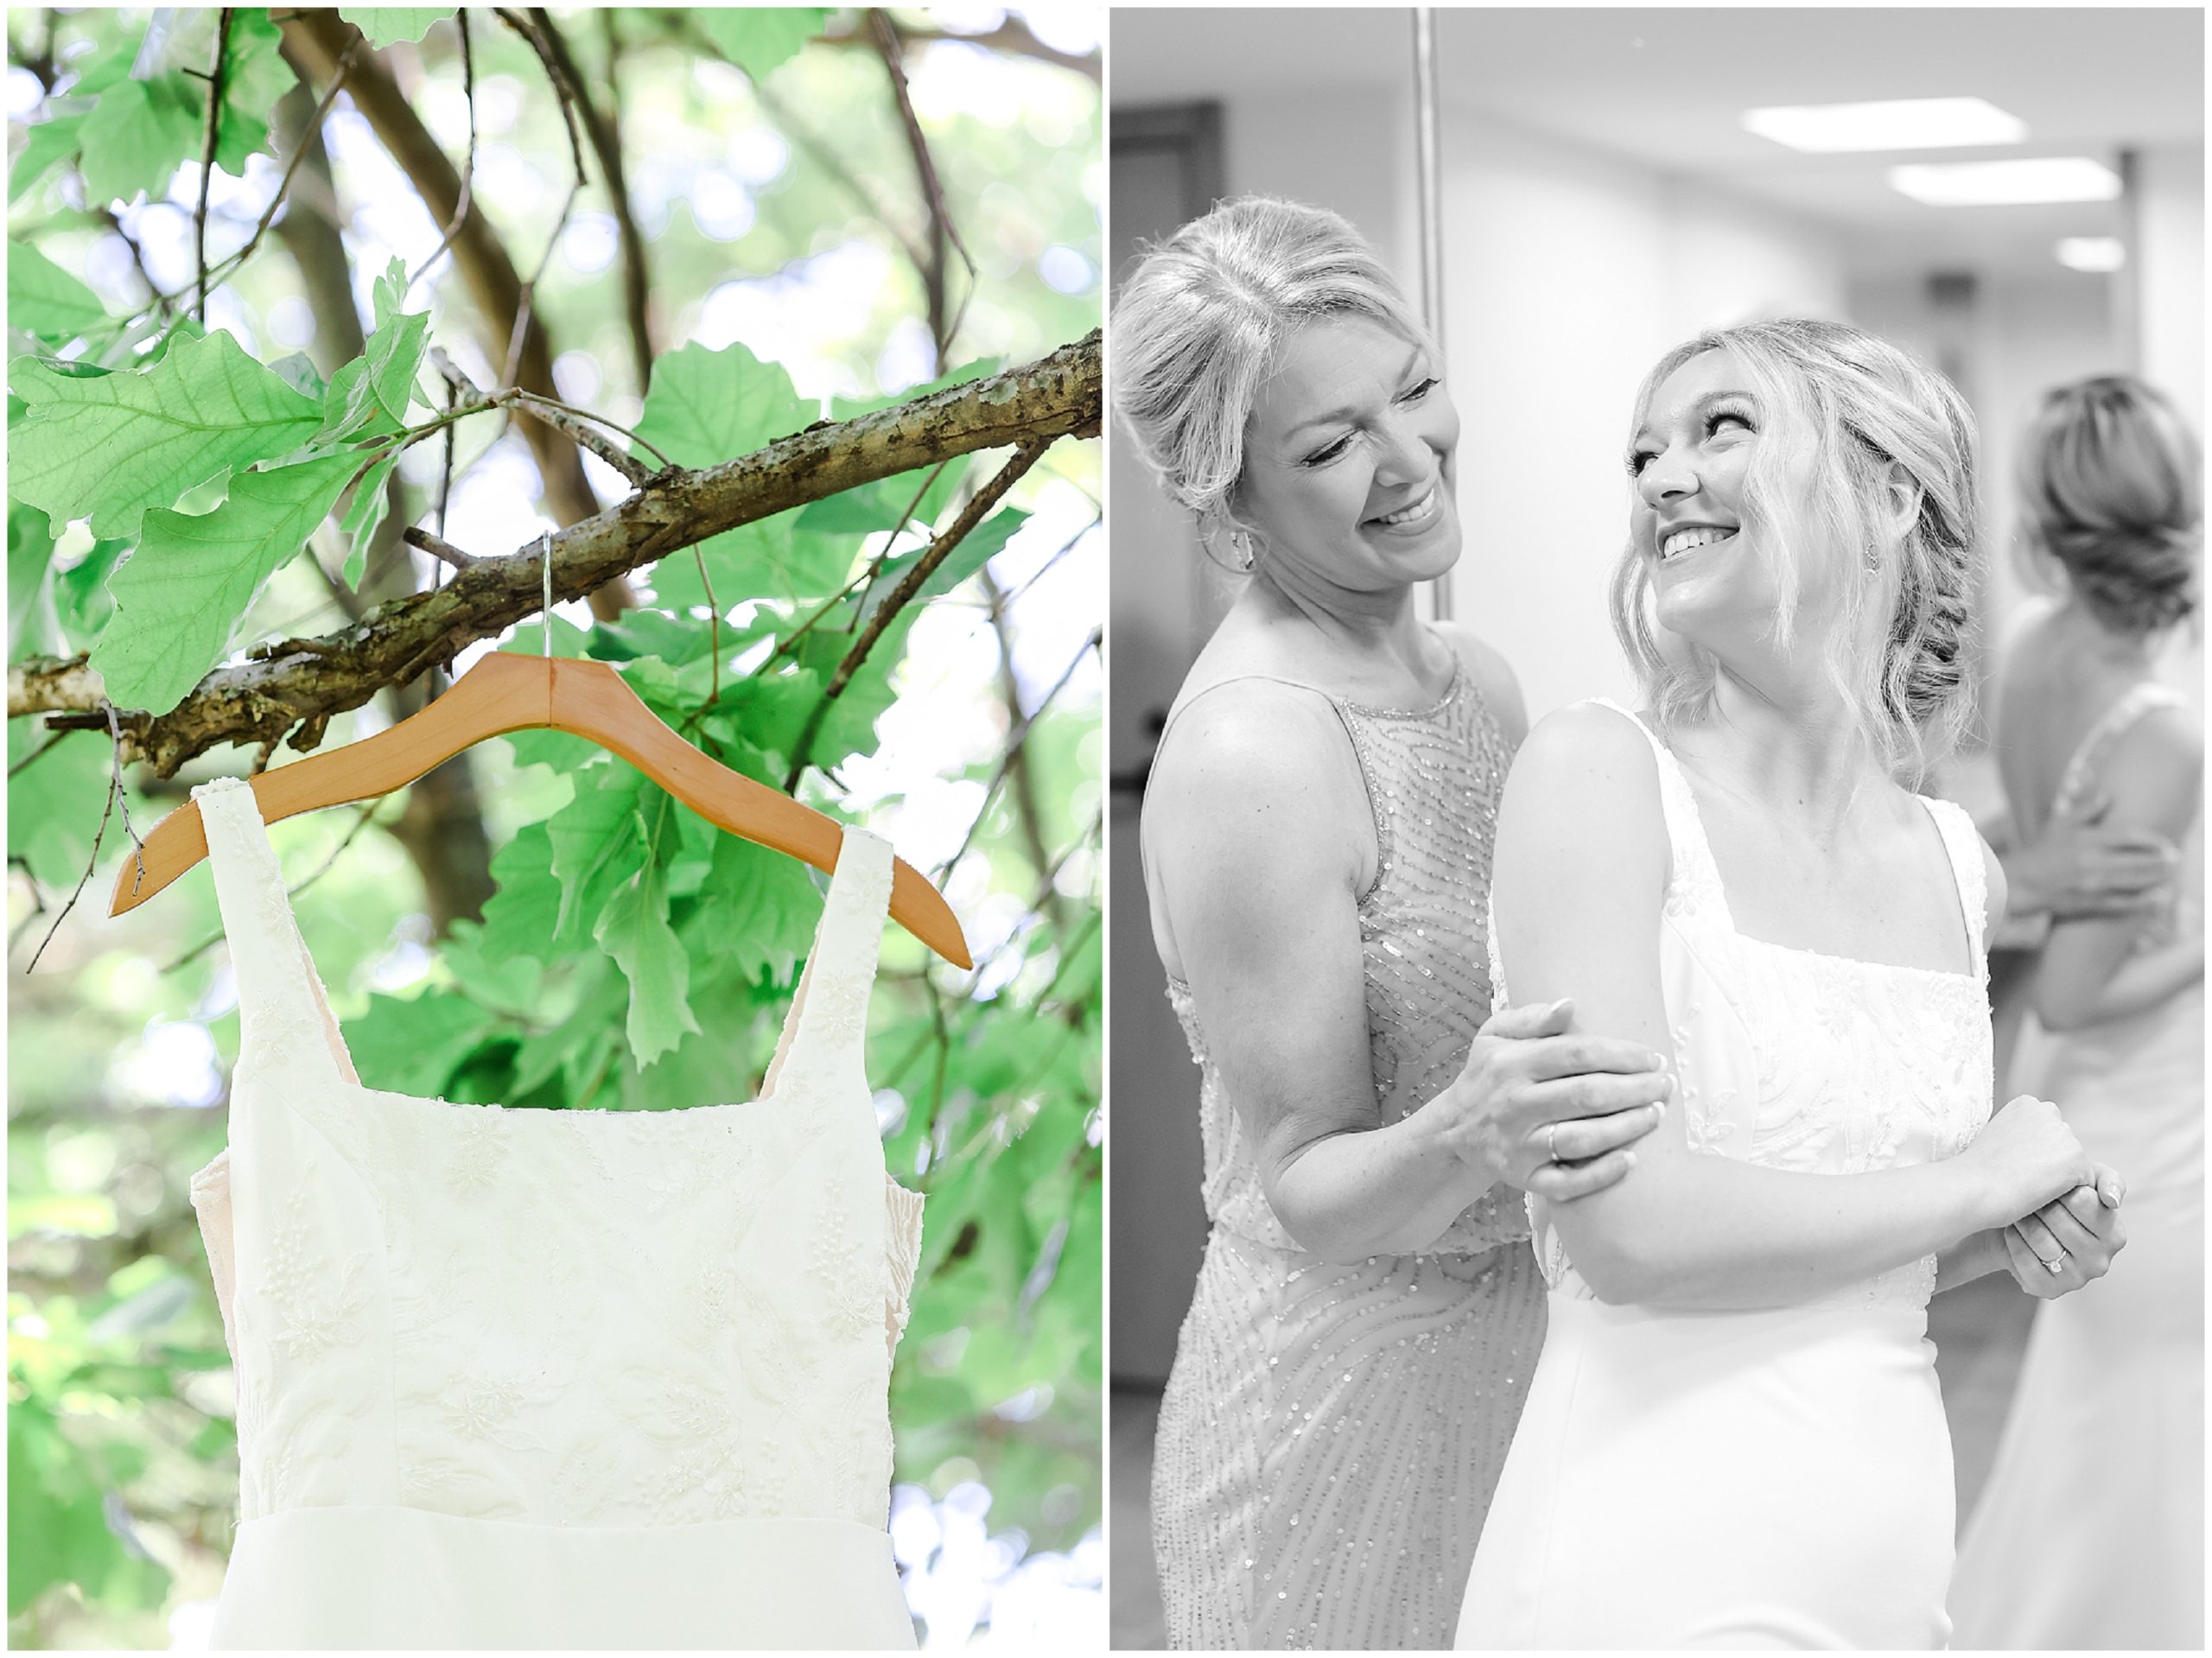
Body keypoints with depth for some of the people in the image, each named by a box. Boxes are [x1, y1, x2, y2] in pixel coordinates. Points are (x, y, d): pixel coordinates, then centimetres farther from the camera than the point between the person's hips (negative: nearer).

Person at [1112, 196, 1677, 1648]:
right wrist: (1466, 1141, -37)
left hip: (1524, 1365, 7)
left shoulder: (1480, 679, 3)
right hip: (1345, 1406, -7)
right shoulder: (1251, 756, -21)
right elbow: (1307, 1194, -17)